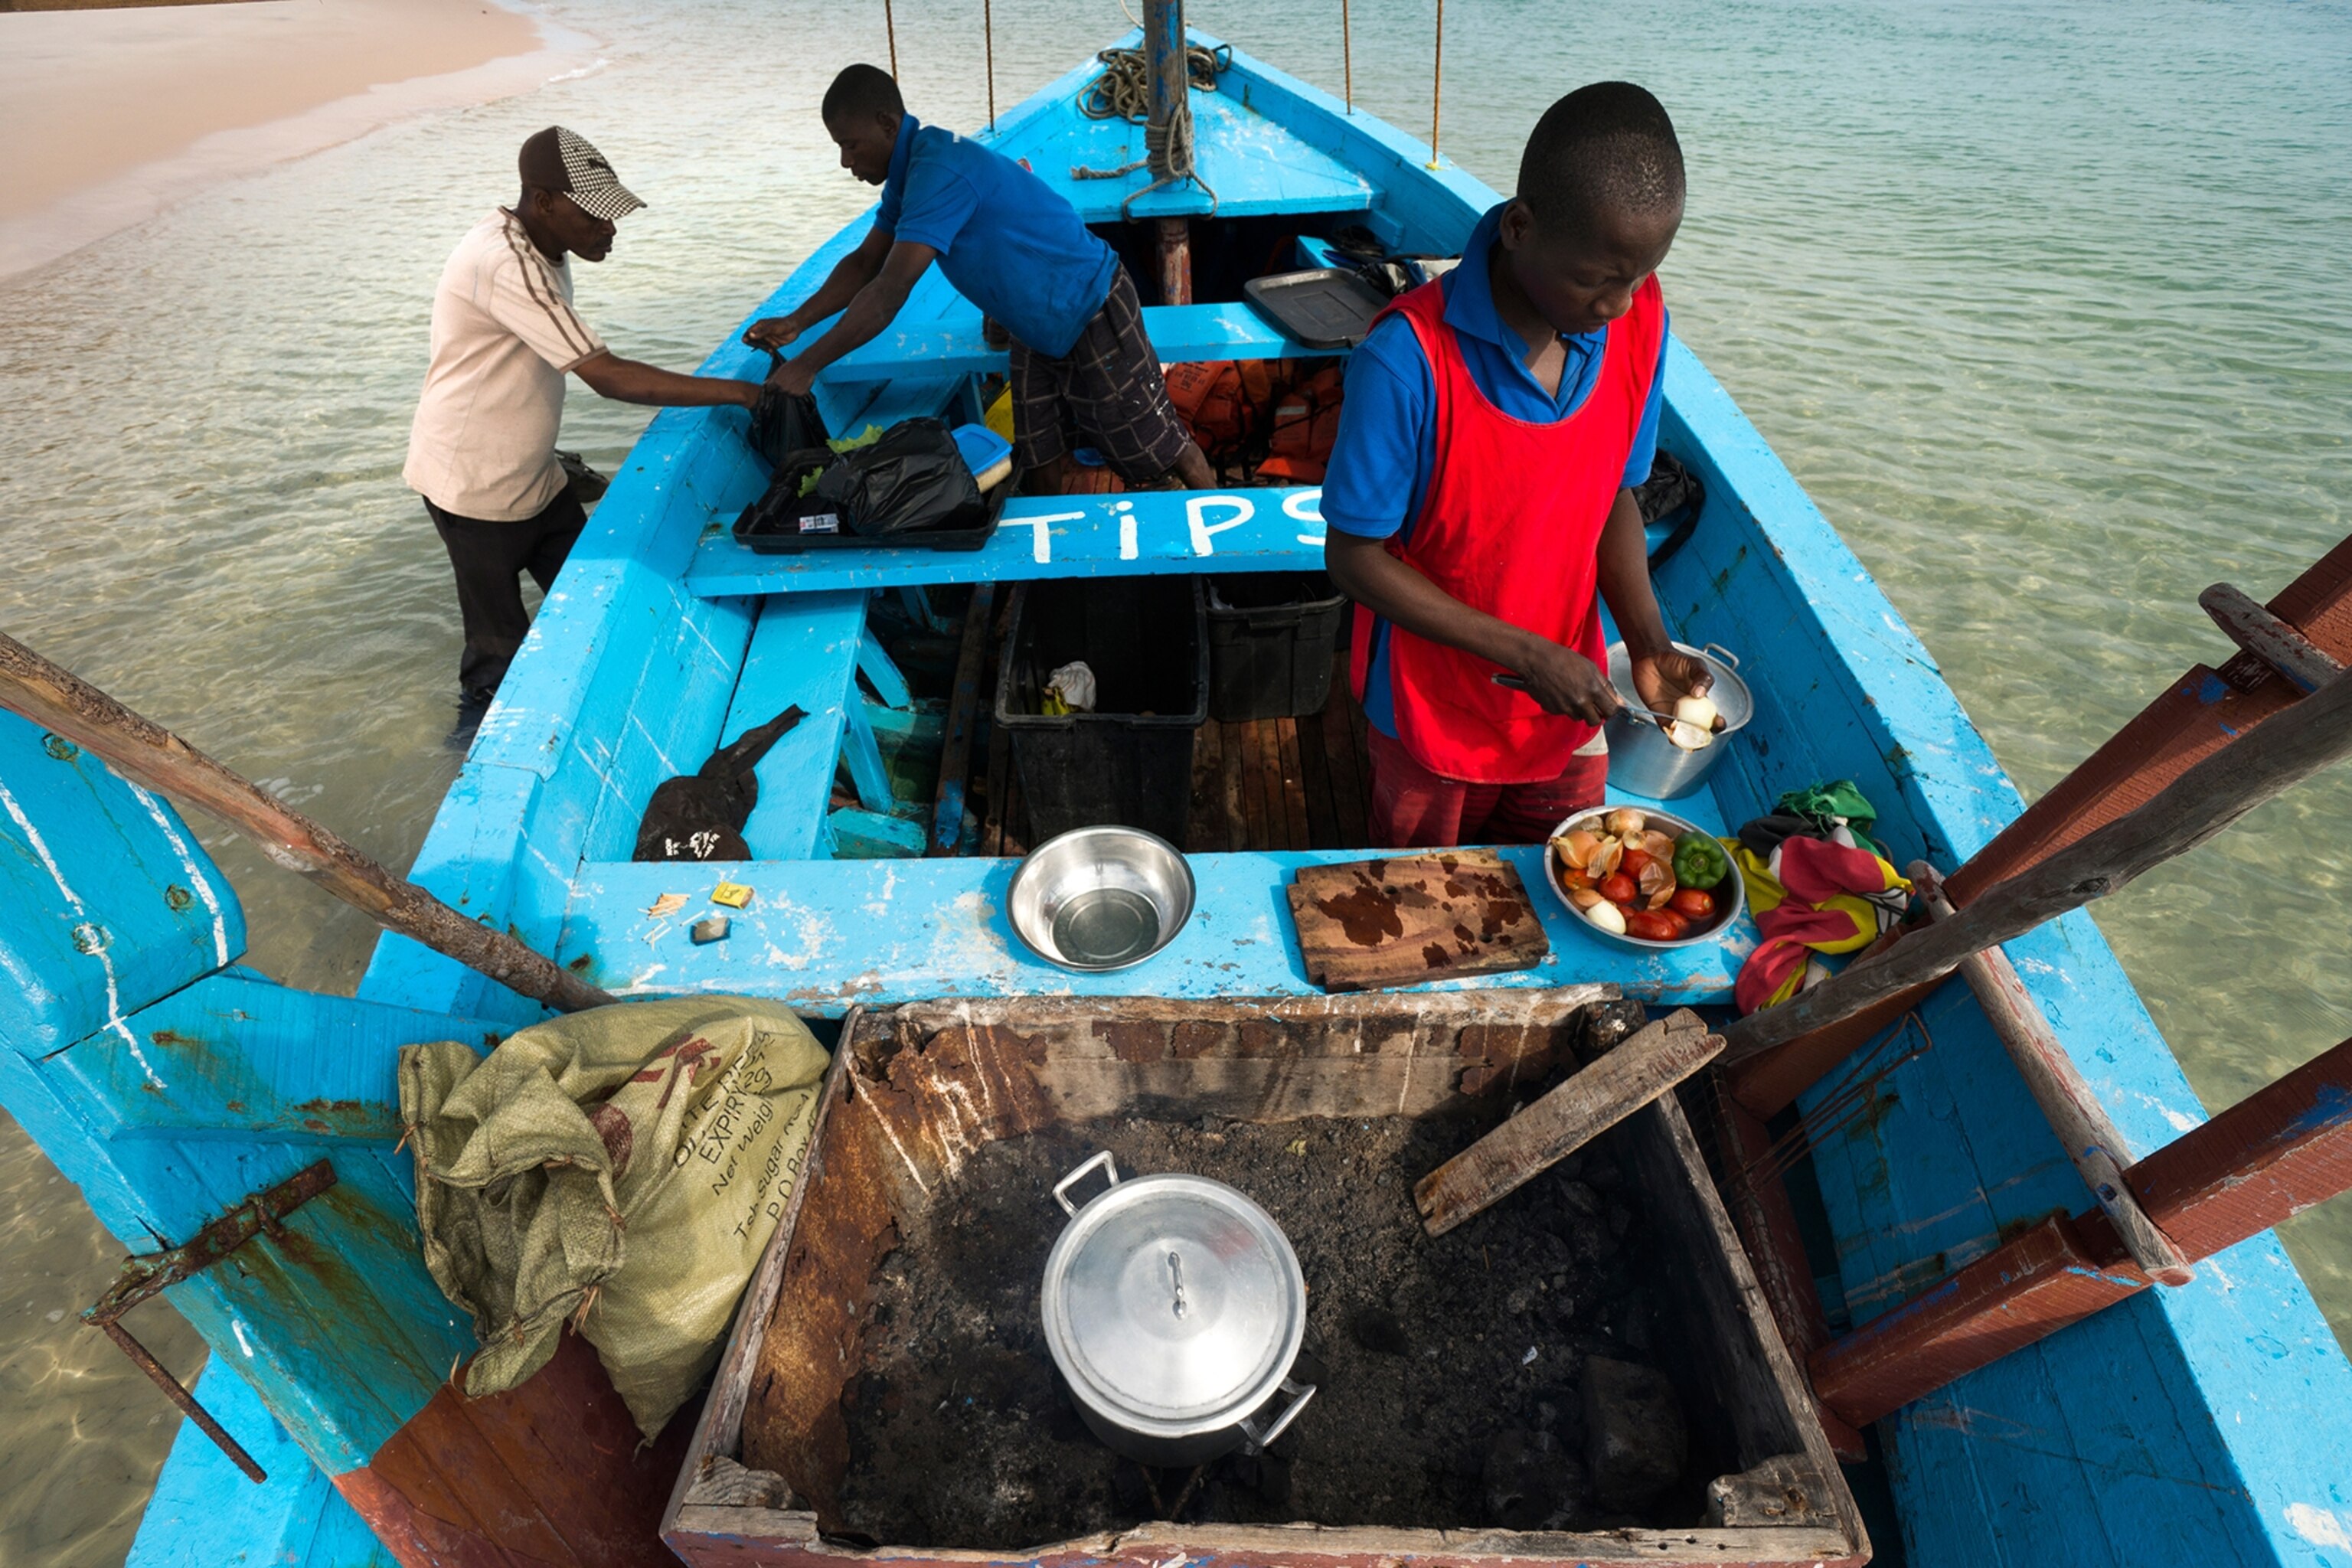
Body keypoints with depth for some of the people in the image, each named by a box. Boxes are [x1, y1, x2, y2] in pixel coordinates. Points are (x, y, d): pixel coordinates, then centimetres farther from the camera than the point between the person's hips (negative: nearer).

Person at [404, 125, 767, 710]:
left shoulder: (544, 248, 3)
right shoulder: (504, 264, -27)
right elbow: (610, 377, -33)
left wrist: (558, 463, 17)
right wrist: (739, 392, -33)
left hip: (533, 476, 9)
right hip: (475, 487, -8)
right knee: (500, 649, 3)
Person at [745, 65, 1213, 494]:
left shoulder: (939, 172, -28)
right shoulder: (911, 170, 5)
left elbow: (890, 294, -32)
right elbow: (866, 262, 12)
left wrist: (806, 366, -27)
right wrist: (796, 323, -1)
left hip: (1094, 316, -10)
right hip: (1039, 331, 10)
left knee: (1161, 449, 0)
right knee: (1042, 463, 9)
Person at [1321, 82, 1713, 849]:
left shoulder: (1638, 322, -11)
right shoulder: (1408, 358, -29)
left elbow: (1613, 493, 2)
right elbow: (1354, 557, -22)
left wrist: (1649, 644, -13)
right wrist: (1523, 654, -25)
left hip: (1566, 709, 4)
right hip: (1434, 715, -4)